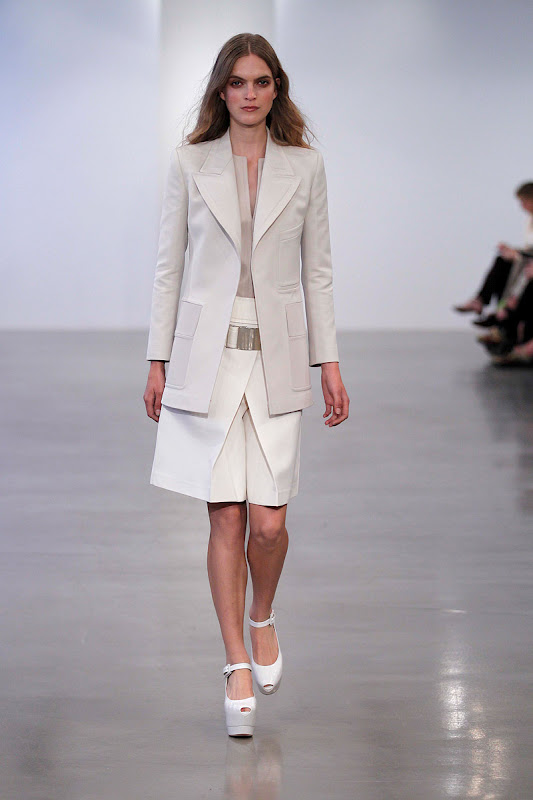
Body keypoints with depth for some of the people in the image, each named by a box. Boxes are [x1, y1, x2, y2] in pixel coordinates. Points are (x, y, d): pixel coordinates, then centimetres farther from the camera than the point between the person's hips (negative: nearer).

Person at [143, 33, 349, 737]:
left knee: (269, 521, -4)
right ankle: (238, 666, 9)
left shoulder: (305, 166, 5)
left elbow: (317, 270, 7)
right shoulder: (191, 164, 3)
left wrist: (330, 363, 4)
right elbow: (169, 266, 5)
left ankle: (262, 618, 27)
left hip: (277, 359, 0)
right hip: (208, 356, 0)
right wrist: (158, 361, 3)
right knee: (227, 520, -1)